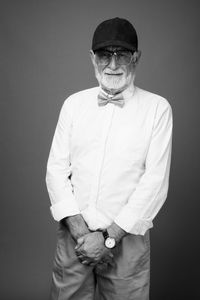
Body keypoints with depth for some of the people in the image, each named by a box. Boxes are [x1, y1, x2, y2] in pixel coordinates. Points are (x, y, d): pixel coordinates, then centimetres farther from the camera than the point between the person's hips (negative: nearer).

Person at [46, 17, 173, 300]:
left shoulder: (157, 108, -3)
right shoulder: (74, 103, 4)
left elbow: (156, 181, -9)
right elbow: (56, 169, 1)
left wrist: (110, 237, -12)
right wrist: (81, 232, -9)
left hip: (127, 238, -2)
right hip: (73, 235, 2)